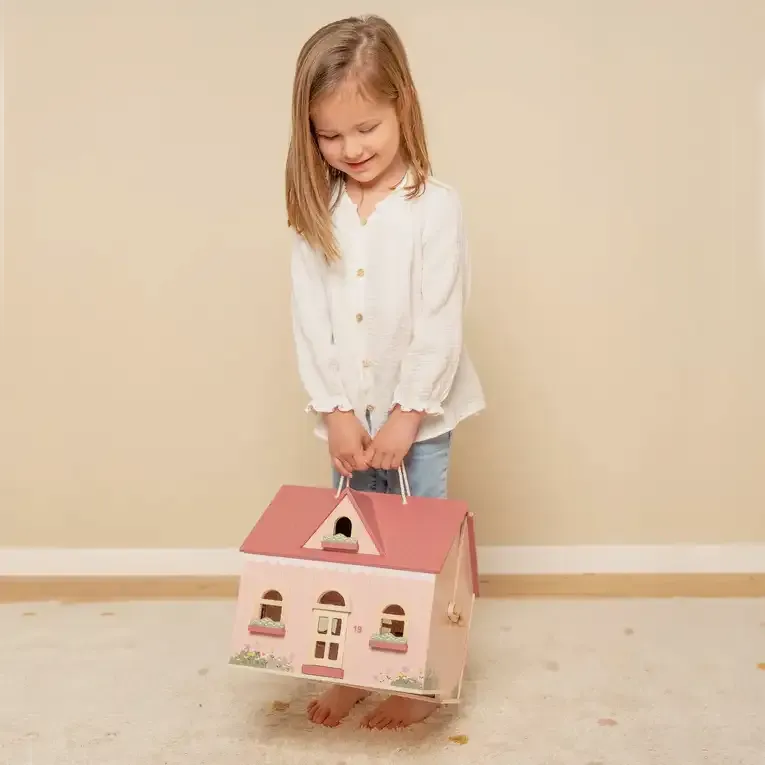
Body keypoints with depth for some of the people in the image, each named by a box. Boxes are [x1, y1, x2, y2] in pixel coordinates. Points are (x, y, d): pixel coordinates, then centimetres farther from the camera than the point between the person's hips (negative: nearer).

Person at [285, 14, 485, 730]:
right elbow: (310, 320, -5)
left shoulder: (435, 207, -14)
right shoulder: (316, 212, -3)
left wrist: (406, 416, -14)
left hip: (418, 413, -3)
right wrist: (336, 412, -9)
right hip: (348, 413, 4)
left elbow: (441, 325, -14)